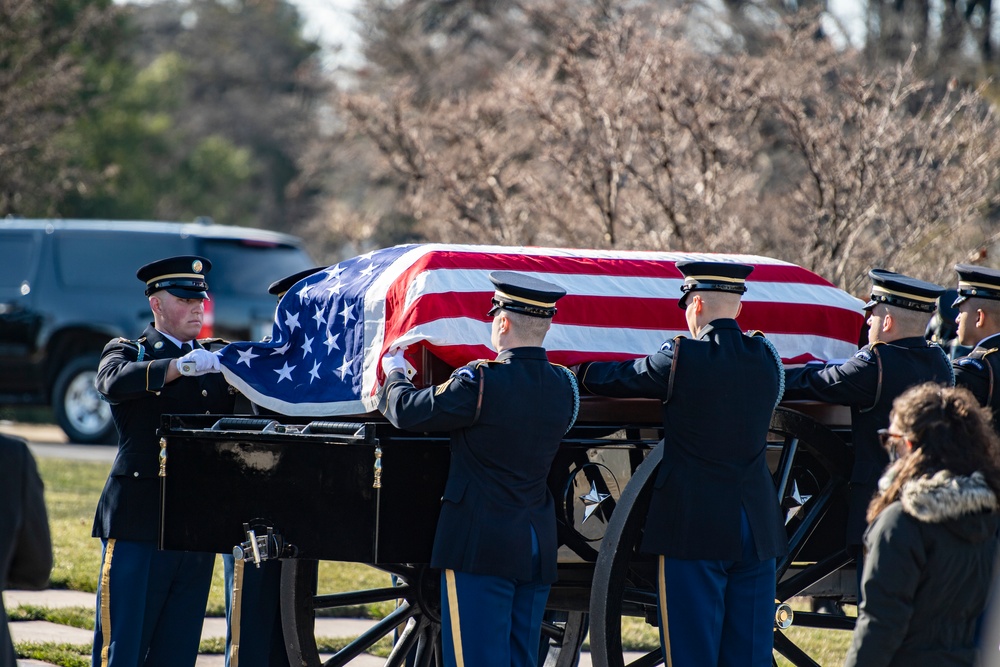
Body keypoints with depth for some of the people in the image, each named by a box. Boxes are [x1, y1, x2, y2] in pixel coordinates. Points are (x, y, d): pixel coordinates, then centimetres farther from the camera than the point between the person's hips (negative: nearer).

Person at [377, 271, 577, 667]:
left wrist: (395, 374, 14)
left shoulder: (482, 382, -15)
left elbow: (406, 412, -8)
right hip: (539, 551, 6)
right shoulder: (564, 387, 5)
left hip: (481, 548, -6)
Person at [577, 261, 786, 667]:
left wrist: (579, 373, 23)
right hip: (757, 532, 5)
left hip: (694, 532, -5)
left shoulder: (681, 359, -11)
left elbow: (618, 379, 1)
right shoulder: (765, 359, 4)